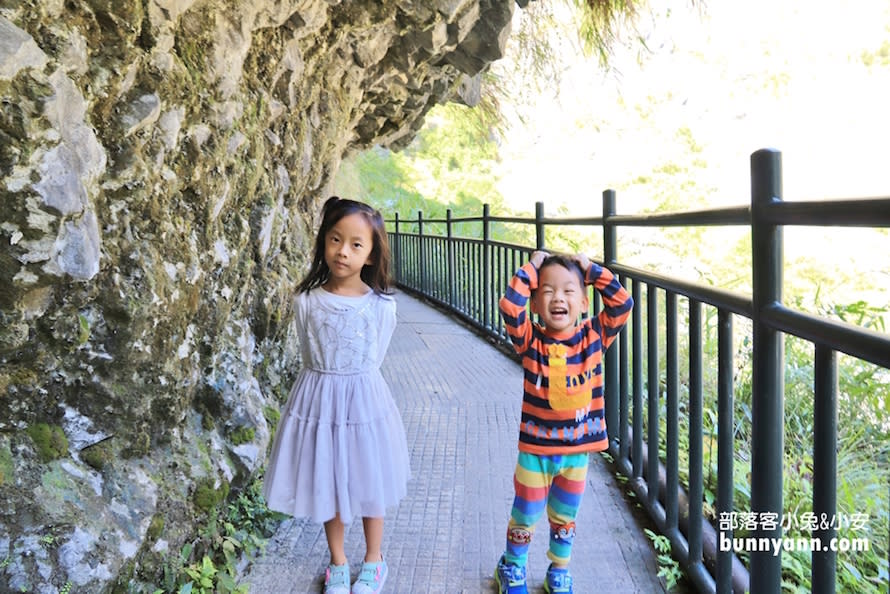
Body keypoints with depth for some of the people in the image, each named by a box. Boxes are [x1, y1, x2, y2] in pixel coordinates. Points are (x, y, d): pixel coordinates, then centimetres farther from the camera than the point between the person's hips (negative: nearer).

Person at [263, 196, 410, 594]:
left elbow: (374, 359, 0)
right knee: (327, 487, 14)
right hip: (319, 403, 1)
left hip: (365, 401, -1)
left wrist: (351, 385, 2)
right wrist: (329, 387, 2)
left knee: (368, 485, 14)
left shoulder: (382, 305, -11)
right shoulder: (306, 301, -9)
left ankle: (373, 561, 37)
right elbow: (310, 357, 2)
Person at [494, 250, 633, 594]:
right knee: (525, 518, 15)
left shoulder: (594, 336, -5)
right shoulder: (530, 340, -11)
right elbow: (509, 306, -27)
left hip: (578, 449, 2)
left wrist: (592, 271, -11)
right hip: (535, 449, -2)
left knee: (564, 519, 20)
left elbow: (622, 304, -13)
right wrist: (531, 268, -19)